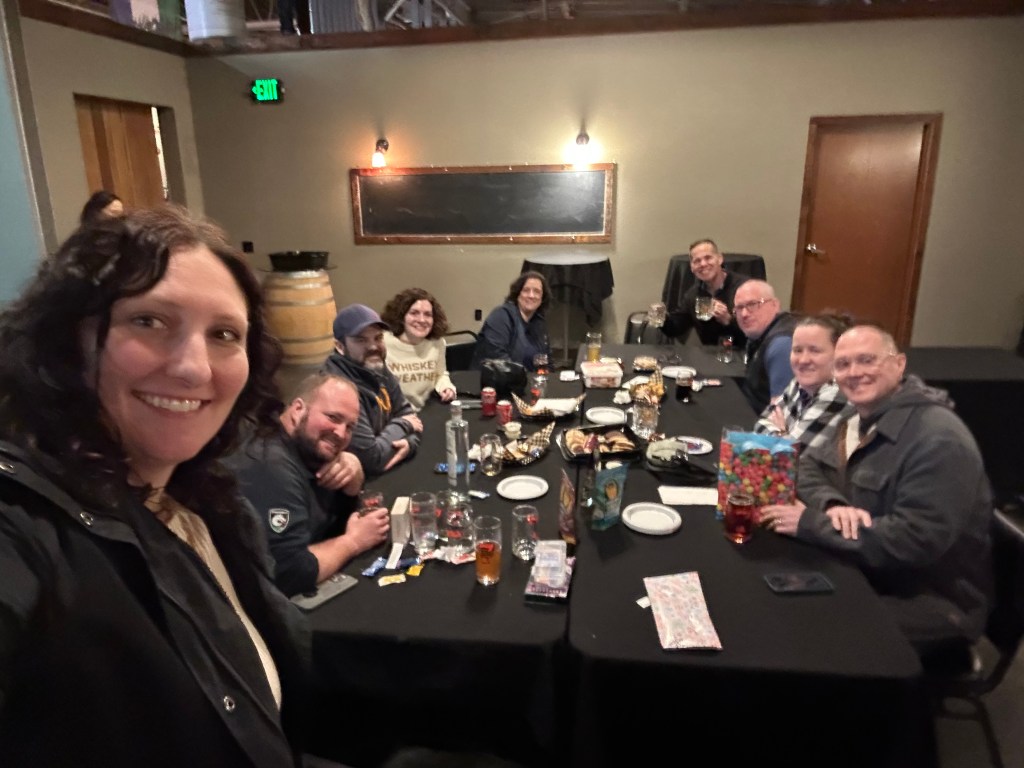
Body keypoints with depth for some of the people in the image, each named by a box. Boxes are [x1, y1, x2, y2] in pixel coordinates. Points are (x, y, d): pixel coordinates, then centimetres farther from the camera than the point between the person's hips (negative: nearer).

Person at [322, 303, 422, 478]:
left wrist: (409, 442, -17)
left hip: (387, 473, 8)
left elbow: (408, 415, 6)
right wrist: (402, 425, -10)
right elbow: (372, 459, -27)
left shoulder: (376, 368, 1)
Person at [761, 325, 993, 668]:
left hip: (934, 603, -8)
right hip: (872, 574, 8)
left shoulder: (938, 439, -24)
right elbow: (808, 465, 5)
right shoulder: (862, 419, 5)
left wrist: (810, 523, -26)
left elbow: (916, 539, -31)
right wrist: (833, 505, -18)